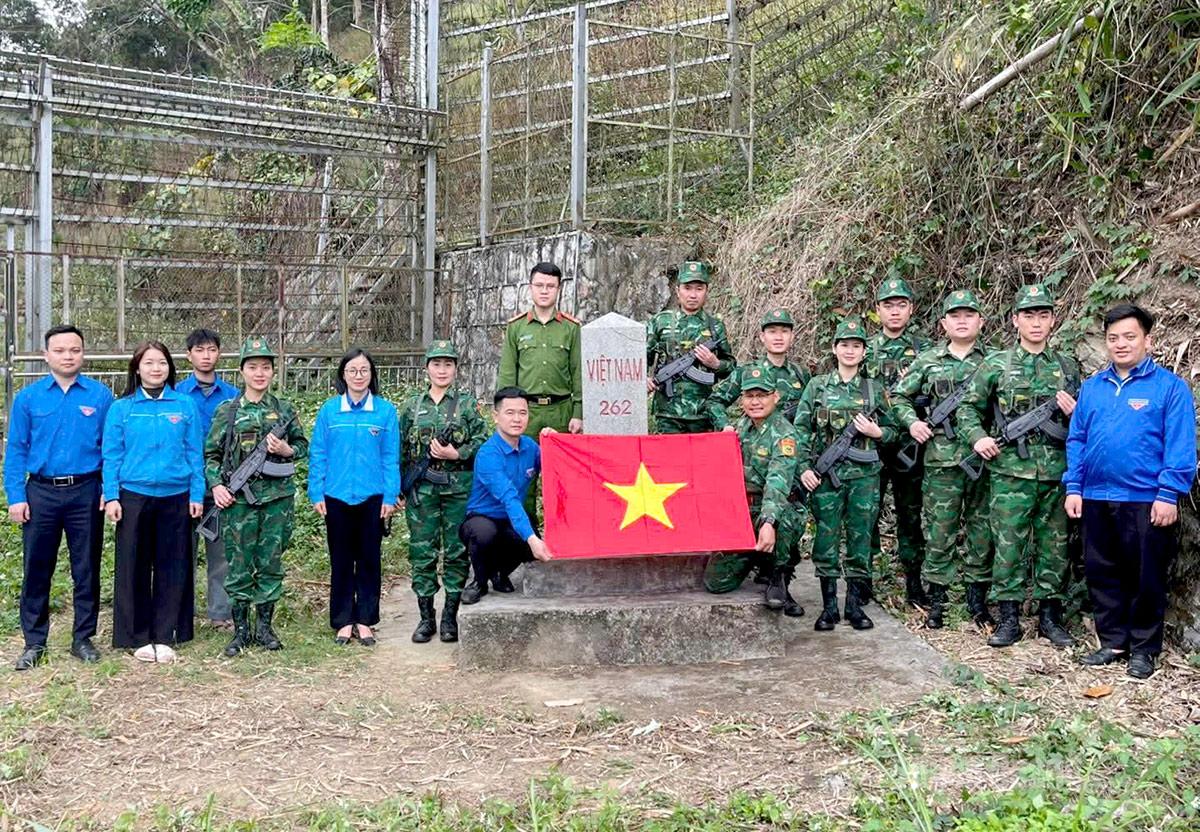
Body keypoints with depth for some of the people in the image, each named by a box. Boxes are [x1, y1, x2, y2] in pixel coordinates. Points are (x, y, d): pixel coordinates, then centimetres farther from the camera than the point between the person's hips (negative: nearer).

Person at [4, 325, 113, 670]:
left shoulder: (100, 395, 0)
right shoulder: (28, 398, 3)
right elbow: (16, 451, 3)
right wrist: (16, 497, -5)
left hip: (85, 493, -1)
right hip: (40, 493, 1)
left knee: (87, 570, 7)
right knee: (36, 570, 6)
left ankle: (83, 639, 19)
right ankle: (34, 642, 18)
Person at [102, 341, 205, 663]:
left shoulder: (185, 406, 3)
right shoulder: (121, 408, 3)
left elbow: (195, 453, 4)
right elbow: (112, 455, 2)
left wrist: (197, 495, 0)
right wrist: (111, 497, -4)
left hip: (176, 497, 1)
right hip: (134, 497, 0)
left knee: (172, 567, 5)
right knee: (134, 567, 4)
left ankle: (165, 637, 14)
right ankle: (139, 637, 15)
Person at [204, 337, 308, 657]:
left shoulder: (285, 410, 7)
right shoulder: (227, 411, 2)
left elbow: (303, 446, 15)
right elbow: (211, 454, 4)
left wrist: (287, 449, -6)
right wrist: (216, 485, -9)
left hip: (277, 498, 2)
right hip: (239, 499, -1)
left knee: (271, 565, 8)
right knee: (239, 567, 3)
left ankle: (265, 627, 19)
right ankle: (240, 630, 14)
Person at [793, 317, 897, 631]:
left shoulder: (875, 389, 8)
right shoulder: (817, 386, 4)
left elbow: (892, 430, 13)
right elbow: (801, 429, 2)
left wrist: (876, 432, -8)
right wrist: (804, 467, -7)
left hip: (864, 475, 1)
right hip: (826, 474, -1)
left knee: (860, 538, 4)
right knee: (826, 538, 0)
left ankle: (855, 605, 13)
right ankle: (829, 607, 9)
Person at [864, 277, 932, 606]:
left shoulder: (925, 349, 5)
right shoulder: (865, 348, 8)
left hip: (909, 446, -1)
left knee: (911, 514, 6)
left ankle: (913, 582, 14)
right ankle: (863, 579, 13)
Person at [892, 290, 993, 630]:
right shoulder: (927, 360, 8)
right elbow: (900, 397, 15)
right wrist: (912, 422, -2)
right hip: (941, 458, 0)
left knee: (981, 528, 7)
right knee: (939, 529, 2)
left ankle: (978, 600, 18)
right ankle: (936, 600, 11)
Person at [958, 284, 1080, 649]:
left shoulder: (1068, 368, 10)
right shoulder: (997, 365, 3)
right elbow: (969, 408, 9)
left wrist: (1074, 411, -5)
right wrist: (977, 437, -7)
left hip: (1056, 471, 2)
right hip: (1011, 471, -2)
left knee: (1054, 546, 8)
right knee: (1008, 545, 0)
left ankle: (1050, 617, 20)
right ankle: (1009, 619, 9)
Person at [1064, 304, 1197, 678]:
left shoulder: (1170, 387, -4)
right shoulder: (1091, 387, 10)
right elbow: (1076, 440, 11)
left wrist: (1168, 494, -15)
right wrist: (1073, 487, 4)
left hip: (1146, 502, -5)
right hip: (1096, 500, 5)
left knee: (1146, 577, 5)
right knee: (1102, 574, 12)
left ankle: (1143, 648, 19)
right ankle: (1113, 642, 26)